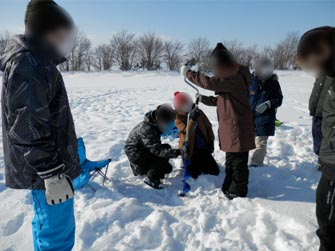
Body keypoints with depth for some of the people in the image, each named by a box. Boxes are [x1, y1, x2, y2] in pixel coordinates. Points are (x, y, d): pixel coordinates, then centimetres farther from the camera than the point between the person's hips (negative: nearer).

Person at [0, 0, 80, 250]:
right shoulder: (28, 65, -19)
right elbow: (28, 129, -24)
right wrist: (53, 175, -23)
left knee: (46, 223, 23)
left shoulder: (35, 61, 14)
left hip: (42, 167, 11)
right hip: (46, 169, -11)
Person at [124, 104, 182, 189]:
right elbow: (157, 150, -38)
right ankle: (151, 179, -14)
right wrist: (176, 152, -44)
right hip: (136, 154, -9)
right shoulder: (146, 129, -33)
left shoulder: (155, 123, -2)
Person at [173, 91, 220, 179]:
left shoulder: (198, 112, -4)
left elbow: (208, 126, 7)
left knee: (215, 171, 5)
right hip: (190, 150, -3)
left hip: (203, 148, 4)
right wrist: (192, 119, -47)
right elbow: (187, 131, -31)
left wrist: (210, 142, 5)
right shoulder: (178, 119, -13)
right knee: (195, 175, -5)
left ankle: (199, 165, 30)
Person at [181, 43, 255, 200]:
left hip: (238, 127, -11)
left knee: (238, 161, 2)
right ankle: (229, 188, 34)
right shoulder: (231, 77, 13)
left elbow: (210, 83, -30)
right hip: (231, 127, 11)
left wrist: (188, 73, -19)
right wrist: (205, 99, 15)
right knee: (230, 160, 20)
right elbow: (222, 99, 22)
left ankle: (238, 192, 14)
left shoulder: (235, 77, -20)